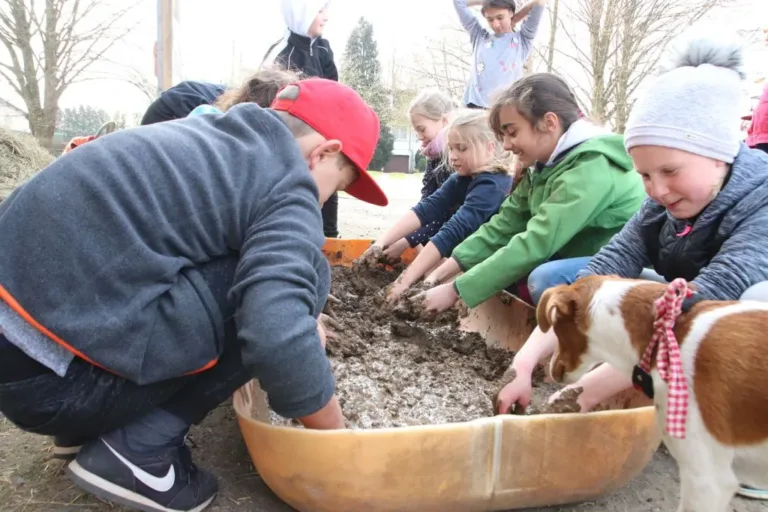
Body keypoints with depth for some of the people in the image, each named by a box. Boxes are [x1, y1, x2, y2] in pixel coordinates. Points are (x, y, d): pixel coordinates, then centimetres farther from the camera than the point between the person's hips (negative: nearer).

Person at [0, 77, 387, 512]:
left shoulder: (208, 134, 17)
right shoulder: (290, 188, -11)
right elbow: (279, 339, -26)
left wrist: (303, 321, 28)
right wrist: (337, 437, -8)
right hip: (47, 374, -9)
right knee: (297, 274, -9)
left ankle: (89, 423, 20)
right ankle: (138, 447, -3)